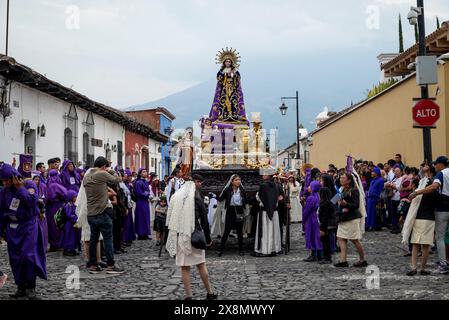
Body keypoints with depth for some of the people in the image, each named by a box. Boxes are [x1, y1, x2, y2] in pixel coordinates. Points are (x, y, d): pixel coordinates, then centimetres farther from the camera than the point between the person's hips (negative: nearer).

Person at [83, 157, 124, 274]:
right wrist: (111, 171, 14)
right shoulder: (102, 174, -11)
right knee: (108, 239, -2)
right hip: (103, 212, -7)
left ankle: (93, 266, 15)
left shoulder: (86, 177, 11)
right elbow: (117, 180, -2)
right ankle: (111, 266, -1)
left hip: (90, 213, 7)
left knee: (93, 239, 11)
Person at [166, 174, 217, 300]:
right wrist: (208, 238, 3)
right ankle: (210, 293, 19)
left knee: (185, 268, 5)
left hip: (180, 235, 2)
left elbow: (170, 217, 6)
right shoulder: (197, 198, -5)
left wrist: (173, 236, 12)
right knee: (201, 265, 10)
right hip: (194, 235, -2)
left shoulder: (175, 197, 4)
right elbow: (204, 219, -4)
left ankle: (188, 296, 5)